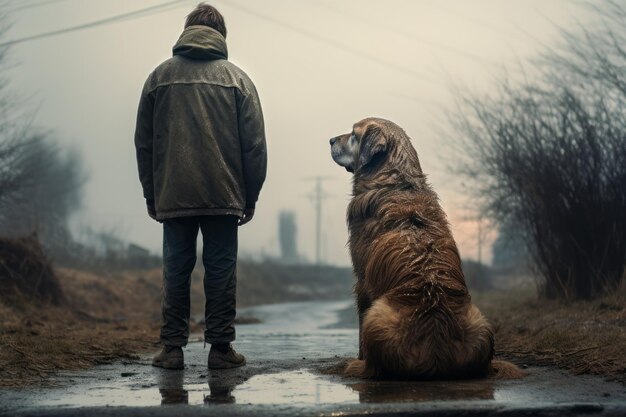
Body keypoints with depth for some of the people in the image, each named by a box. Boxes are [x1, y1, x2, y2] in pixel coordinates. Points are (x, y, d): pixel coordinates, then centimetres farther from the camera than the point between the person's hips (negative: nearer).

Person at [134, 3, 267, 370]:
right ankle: (221, 348, 5)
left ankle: (172, 349, 7)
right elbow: (255, 145, 1)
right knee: (221, 271, 5)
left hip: (172, 197, 1)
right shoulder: (237, 78, 3)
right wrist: (250, 199, 7)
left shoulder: (160, 77, 7)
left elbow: (143, 143, 8)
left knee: (176, 272, 7)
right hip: (224, 197, -1)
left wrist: (151, 196, 14)